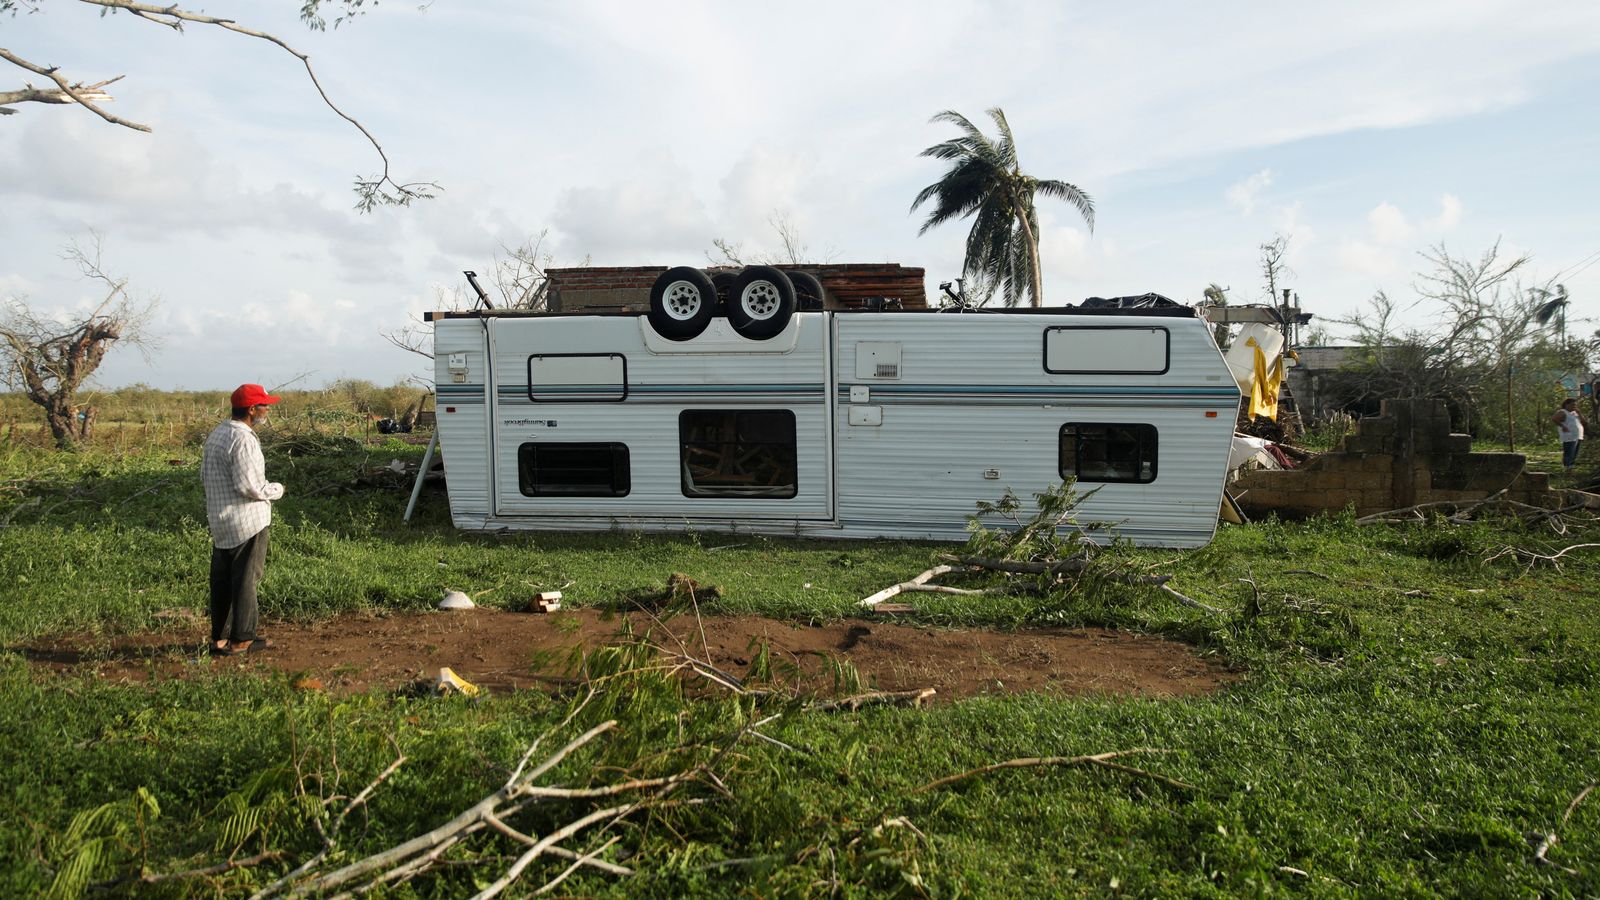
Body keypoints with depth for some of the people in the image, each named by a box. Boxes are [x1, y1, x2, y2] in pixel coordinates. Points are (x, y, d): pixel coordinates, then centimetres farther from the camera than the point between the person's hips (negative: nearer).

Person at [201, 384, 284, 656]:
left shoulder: (216, 434, 11)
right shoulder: (242, 439, -19)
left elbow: (205, 476, 18)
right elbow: (249, 486, -23)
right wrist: (276, 489, -7)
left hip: (219, 521, 9)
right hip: (246, 521, -9)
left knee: (221, 580, 14)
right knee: (245, 580, 0)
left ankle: (219, 637, 21)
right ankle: (241, 639, 6)